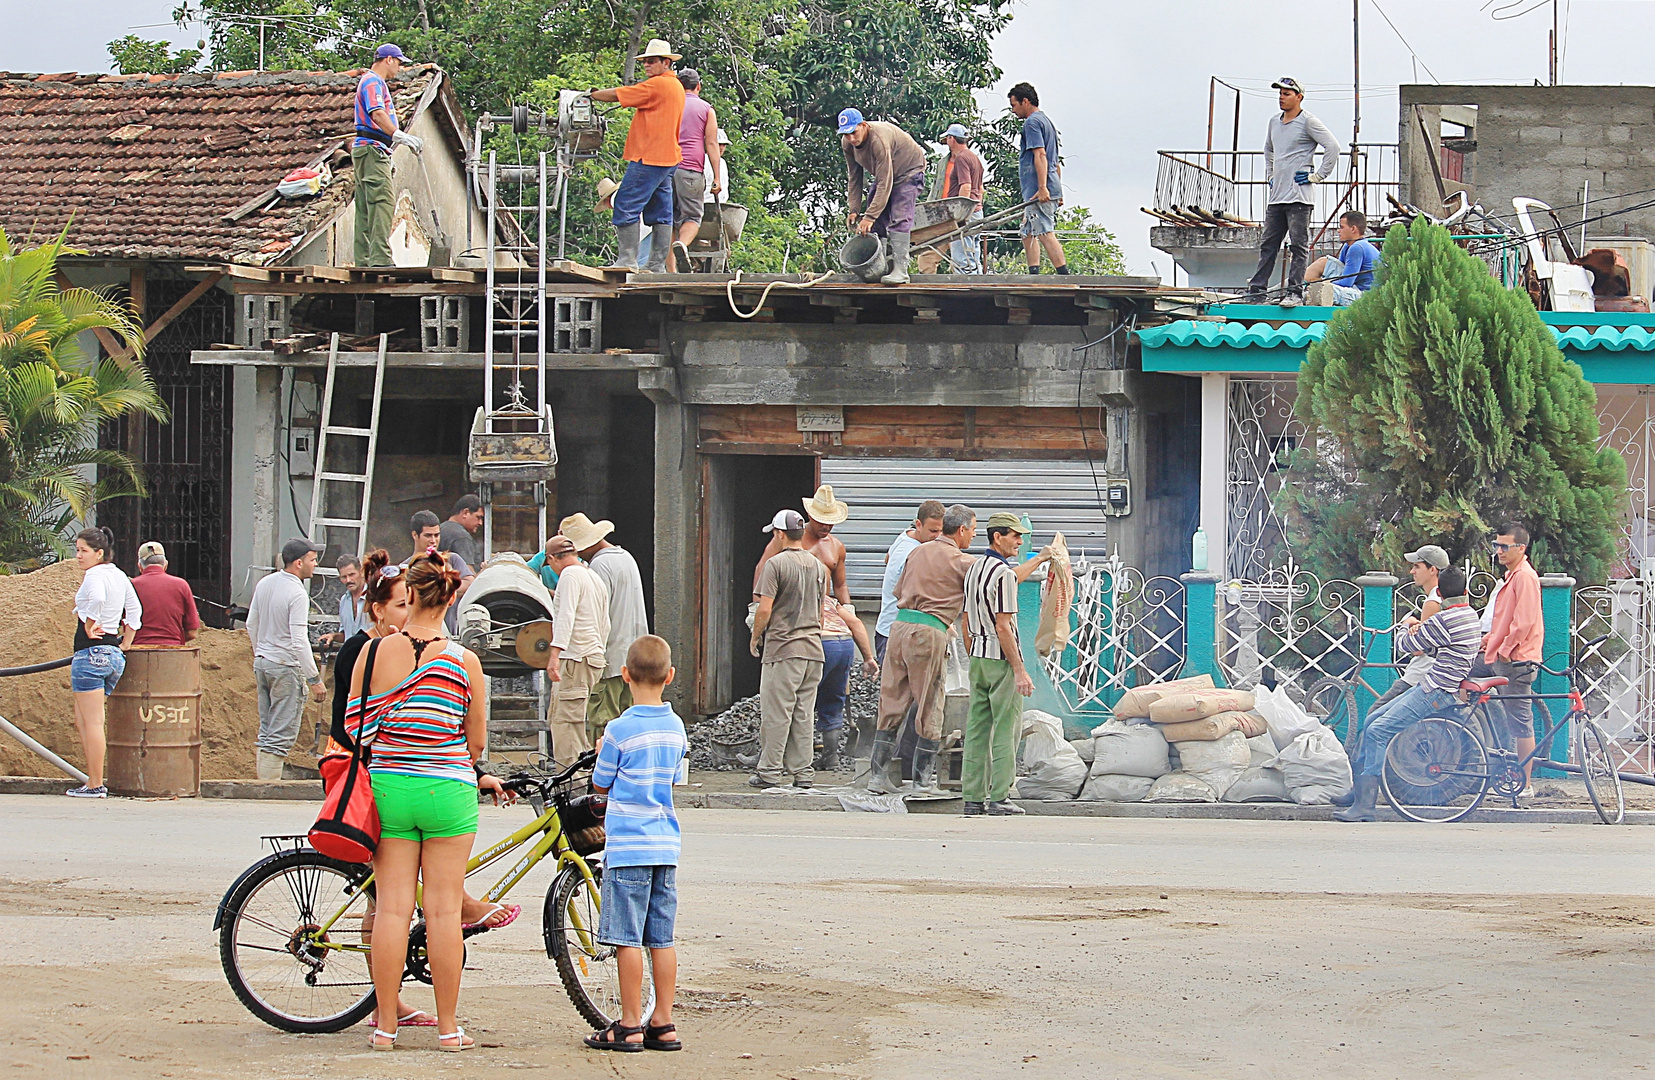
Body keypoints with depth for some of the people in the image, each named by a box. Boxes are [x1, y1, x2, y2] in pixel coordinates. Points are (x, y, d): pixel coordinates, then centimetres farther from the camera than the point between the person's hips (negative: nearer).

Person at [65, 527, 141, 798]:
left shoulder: (94, 575, -12)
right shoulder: (120, 576, 13)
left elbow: (96, 598, -33)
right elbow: (135, 612, 17)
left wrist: (88, 627, -19)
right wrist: (124, 646, 18)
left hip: (91, 651, -9)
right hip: (114, 654, 9)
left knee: (91, 722, -4)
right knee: (83, 721, 17)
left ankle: (95, 785, -3)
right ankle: (95, 781, 16)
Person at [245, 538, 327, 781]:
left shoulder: (264, 584, 7)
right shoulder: (297, 594, -17)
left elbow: (251, 625, 17)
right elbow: (299, 641, -21)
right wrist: (315, 680, -17)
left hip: (262, 663, 8)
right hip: (286, 666, -8)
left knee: (267, 731, 14)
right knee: (281, 735, -5)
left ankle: (264, 782, 16)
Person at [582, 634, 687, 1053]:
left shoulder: (620, 730, -11)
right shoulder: (675, 727, 7)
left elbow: (601, 785, -1)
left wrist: (602, 754, 17)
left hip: (628, 845, -6)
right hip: (666, 845, 6)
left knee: (628, 939, -2)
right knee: (662, 939, 9)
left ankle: (630, 1025, -1)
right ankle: (663, 1025, 11)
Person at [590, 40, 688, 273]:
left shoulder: (657, 84, -11)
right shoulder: (676, 86, 19)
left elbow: (617, 94, -7)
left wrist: (590, 96, 5)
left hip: (649, 158, -10)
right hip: (668, 158, 10)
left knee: (626, 208, -9)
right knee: (661, 214, 7)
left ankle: (627, 261, -12)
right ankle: (657, 265, 7)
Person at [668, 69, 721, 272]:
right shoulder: (706, 110, 8)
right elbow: (712, 145, 2)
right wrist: (716, 178, 2)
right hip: (691, 170, -3)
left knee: (668, 219, 6)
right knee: (692, 217, 1)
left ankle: (670, 270, -2)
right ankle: (682, 245, -32)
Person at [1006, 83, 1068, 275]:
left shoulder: (1032, 122, -7)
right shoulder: (1047, 122, 23)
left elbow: (1040, 155, -19)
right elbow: (1056, 162, 26)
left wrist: (1042, 188, -25)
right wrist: (1058, 191, 26)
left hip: (1039, 193, -10)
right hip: (1052, 191, 10)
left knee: (1045, 233, -13)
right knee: (1028, 234, 12)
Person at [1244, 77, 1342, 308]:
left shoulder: (1308, 122, -6)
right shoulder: (1274, 123, 17)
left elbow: (1333, 147, -12)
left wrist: (1318, 176, -11)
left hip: (1299, 196, -8)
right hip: (1276, 196, 8)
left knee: (1298, 246, -5)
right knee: (1268, 245, 8)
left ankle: (1295, 292, -6)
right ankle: (1256, 291, 10)